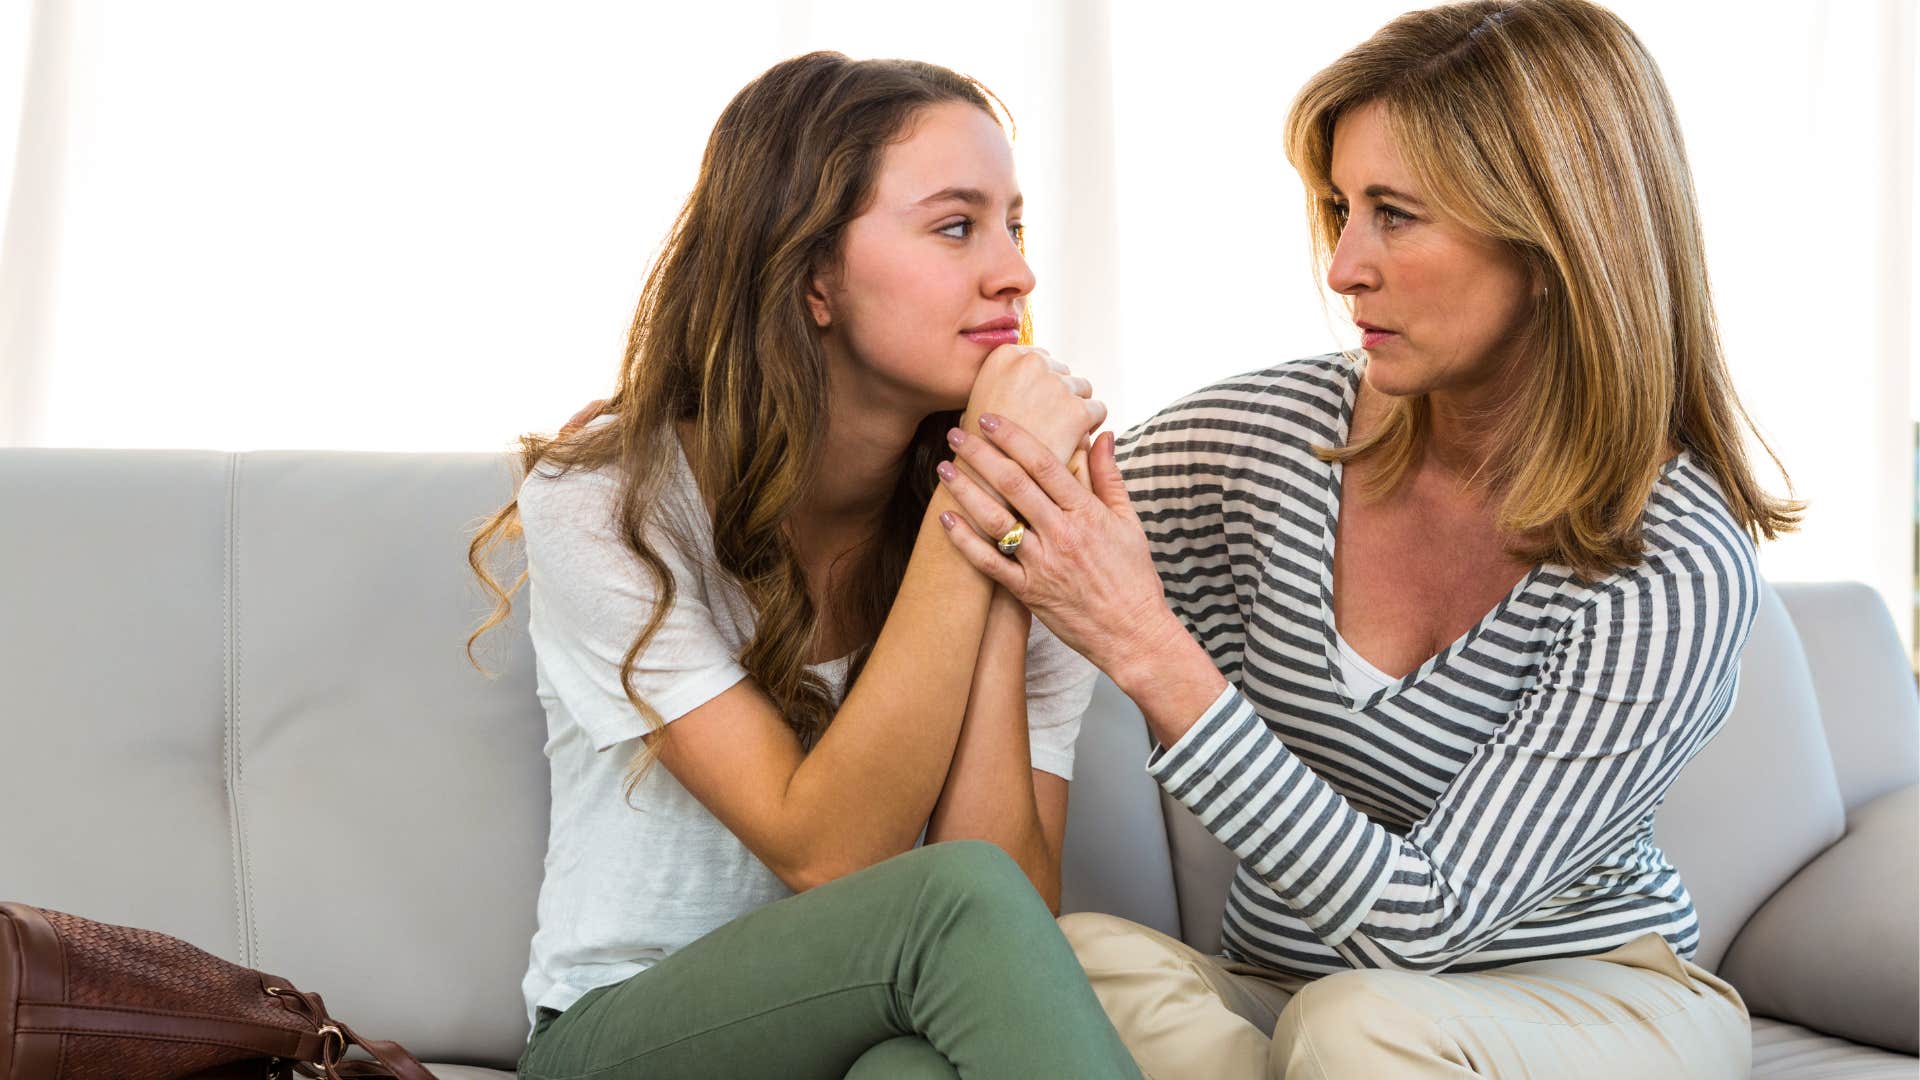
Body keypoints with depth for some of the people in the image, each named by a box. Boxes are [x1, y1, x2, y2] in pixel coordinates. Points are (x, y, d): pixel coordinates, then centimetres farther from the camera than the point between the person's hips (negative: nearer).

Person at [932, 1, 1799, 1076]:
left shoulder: (1678, 569, -20)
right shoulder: (1279, 432, -7)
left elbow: (1421, 919, -25)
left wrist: (1148, 647, -32)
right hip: (1287, 988, 4)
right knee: (1080, 958, -28)